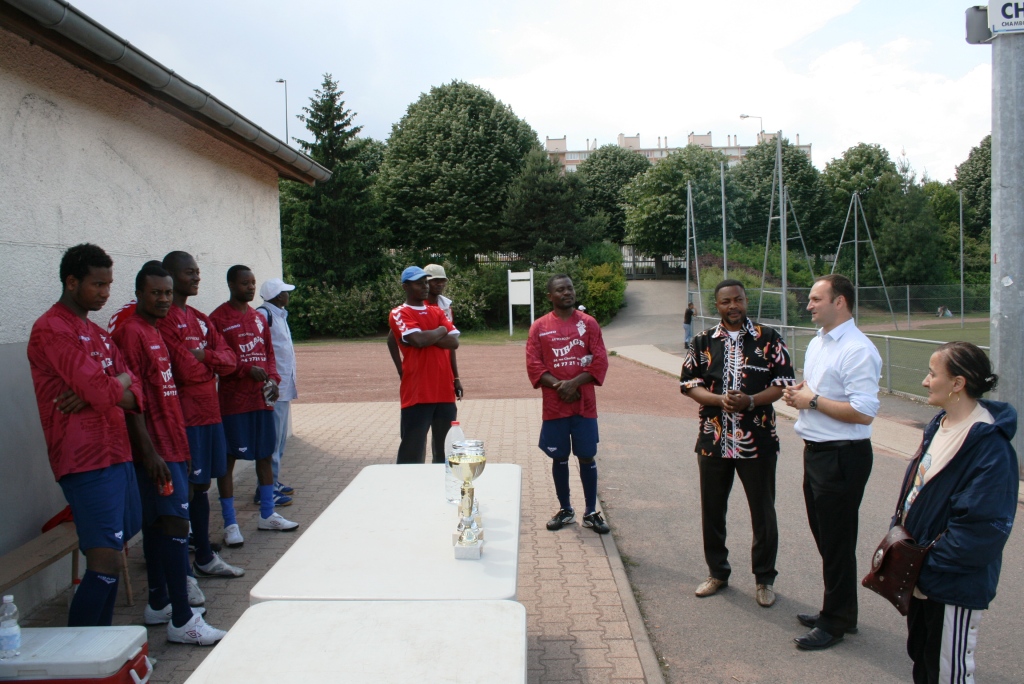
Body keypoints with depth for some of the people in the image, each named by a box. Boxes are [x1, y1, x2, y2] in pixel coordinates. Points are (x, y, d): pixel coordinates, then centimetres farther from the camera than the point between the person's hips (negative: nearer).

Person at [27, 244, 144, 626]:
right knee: (105, 564, -11)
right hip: (86, 462, -9)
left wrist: (100, 390, -10)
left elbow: (135, 395, 10)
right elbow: (104, 392, -20)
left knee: (110, 559, 13)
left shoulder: (98, 333, 18)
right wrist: (119, 381, 2)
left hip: (117, 455, 9)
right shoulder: (51, 330, -10)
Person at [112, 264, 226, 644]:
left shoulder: (155, 332, 17)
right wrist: (150, 452, -21)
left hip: (171, 445, 10)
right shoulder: (130, 332, -12)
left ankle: (159, 605, 25)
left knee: (157, 524, 15)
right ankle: (182, 620, -5)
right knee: (175, 524, -10)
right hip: (157, 449, -10)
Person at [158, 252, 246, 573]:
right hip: (185, 415, -8)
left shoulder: (200, 318, 16)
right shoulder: (165, 320, -12)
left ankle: (205, 557, 26)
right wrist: (211, 363, -1)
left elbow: (229, 360, 8)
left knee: (201, 485, 16)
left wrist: (204, 356, -10)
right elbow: (185, 369, -20)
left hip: (209, 411, 8)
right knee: (184, 489, -3)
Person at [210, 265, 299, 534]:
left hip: (262, 398, 7)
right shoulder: (218, 318, -8)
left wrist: (273, 378, 1)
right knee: (228, 459, 1)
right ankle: (230, 523, 11)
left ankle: (267, 515, 26)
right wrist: (247, 369, -21)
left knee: (265, 455, 13)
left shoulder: (258, 318, 14)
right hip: (233, 401, -7)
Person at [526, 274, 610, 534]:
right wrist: (558, 385, -18)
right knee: (559, 458, 9)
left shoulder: (588, 322, 2)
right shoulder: (539, 326, 1)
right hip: (553, 405, 0)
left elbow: (600, 361, -4)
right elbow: (533, 365, -4)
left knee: (587, 456, 6)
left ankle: (591, 512, 17)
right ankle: (565, 509, 24)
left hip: (585, 404, 0)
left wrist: (574, 383, -16)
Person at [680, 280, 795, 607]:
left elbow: (784, 381, -2)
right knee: (712, 510, 12)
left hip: (758, 441, -2)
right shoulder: (703, 342, 5)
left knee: (763, 512, 7)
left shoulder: (769, 339, 0)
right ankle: (717, 572, 31)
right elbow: (689, 383, 2)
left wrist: (751, 400, -18)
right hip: (713, 440, 2)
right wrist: (719, 399, -16)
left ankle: (764, 579, 25)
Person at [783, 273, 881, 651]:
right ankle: (836, 609, 37)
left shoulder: (857, 351, -19)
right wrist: (798, 393, 2)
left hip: (842, 457, -10)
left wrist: (812, 400, -19)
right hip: (815, 450, 10)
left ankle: (836, 622, 21)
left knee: (836, 542, 4)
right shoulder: (817, 343, 11)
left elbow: (864, 413, -25)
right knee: (824, 535, 20)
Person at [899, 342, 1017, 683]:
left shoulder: (989, 446, -24)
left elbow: (983, 527, -25)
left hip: (954, 587, -8)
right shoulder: (939, 425, 4)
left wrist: (927, 565, -19)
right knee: (920, 657, 22)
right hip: (921, 575, 8)